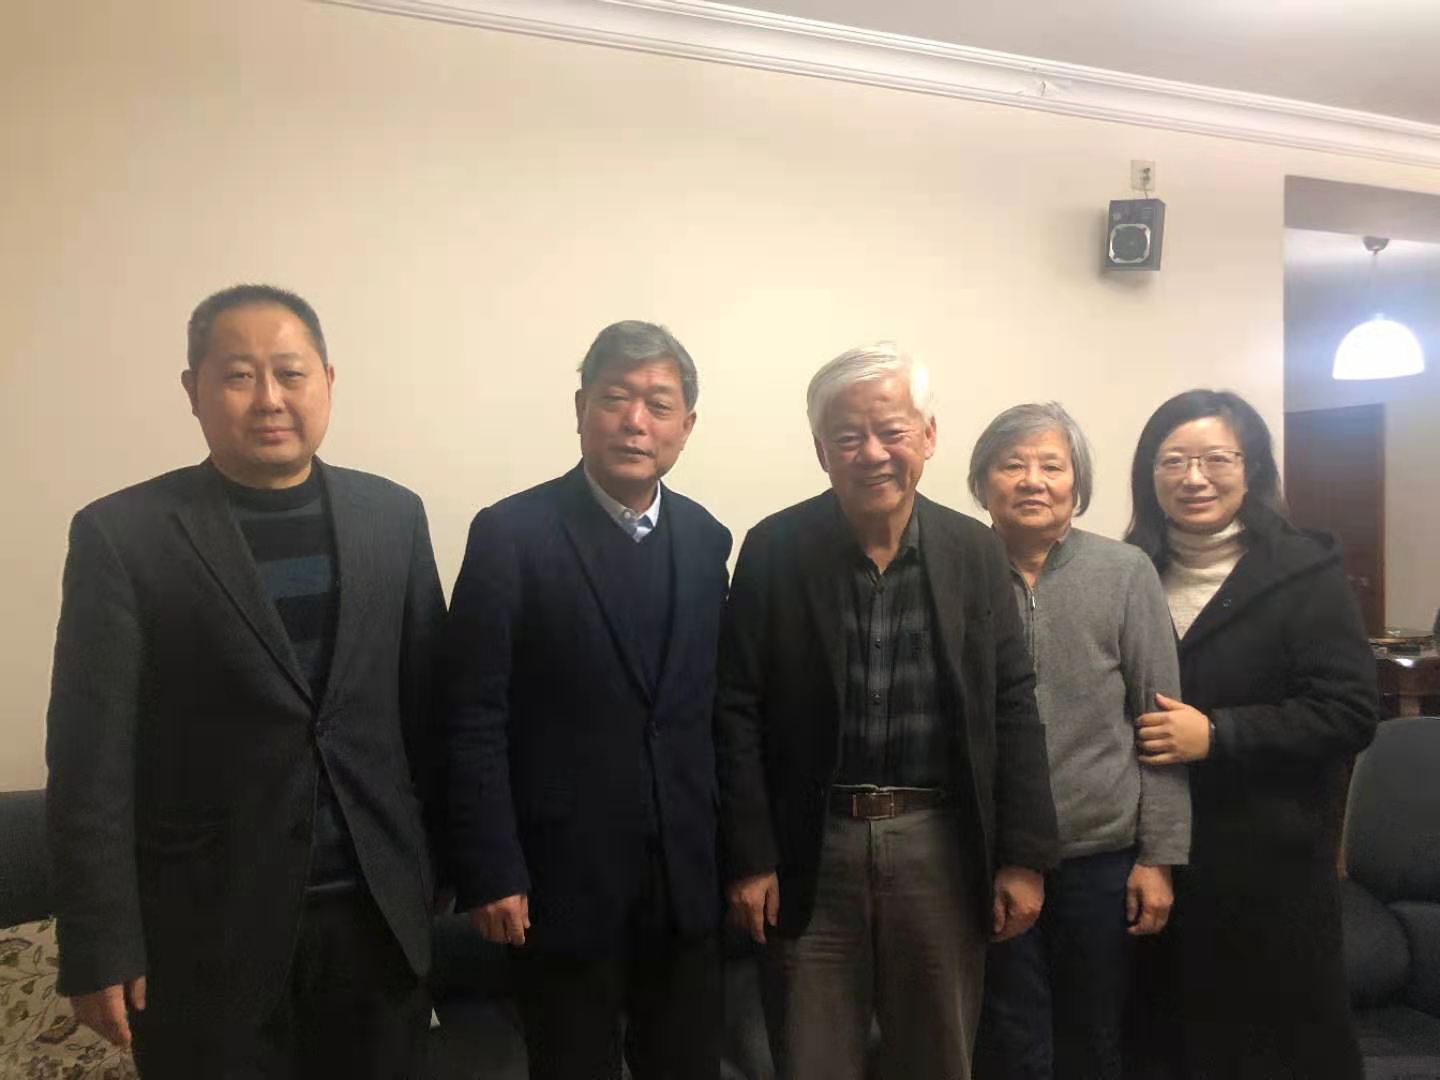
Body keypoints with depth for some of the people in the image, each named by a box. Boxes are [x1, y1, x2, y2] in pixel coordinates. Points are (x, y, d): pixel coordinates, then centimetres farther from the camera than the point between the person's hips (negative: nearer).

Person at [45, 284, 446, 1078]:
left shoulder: (392, 516, 2)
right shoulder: (121, 534, -7)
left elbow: (427, 702, 5)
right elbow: (91, 759, -7)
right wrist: (100, 946, -8)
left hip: (380, 910, 3)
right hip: (209, 928, -2)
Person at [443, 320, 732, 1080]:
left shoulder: (706, 539, 3)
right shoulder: (510, 534, -10)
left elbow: (716, 701, 6)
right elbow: (474, 720, -11)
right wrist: (491, 873, -13)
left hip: (689, 876, 4)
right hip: (565, 875, -4)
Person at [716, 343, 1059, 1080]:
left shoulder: (977, 552, 0)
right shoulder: (774, 549, -6)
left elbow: (1012, 710, 2)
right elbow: (737, 712, -5)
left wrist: (1024, 856, -2)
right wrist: (748, 857, -7)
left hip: (942, 847, 2)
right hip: (812, 850, -1)